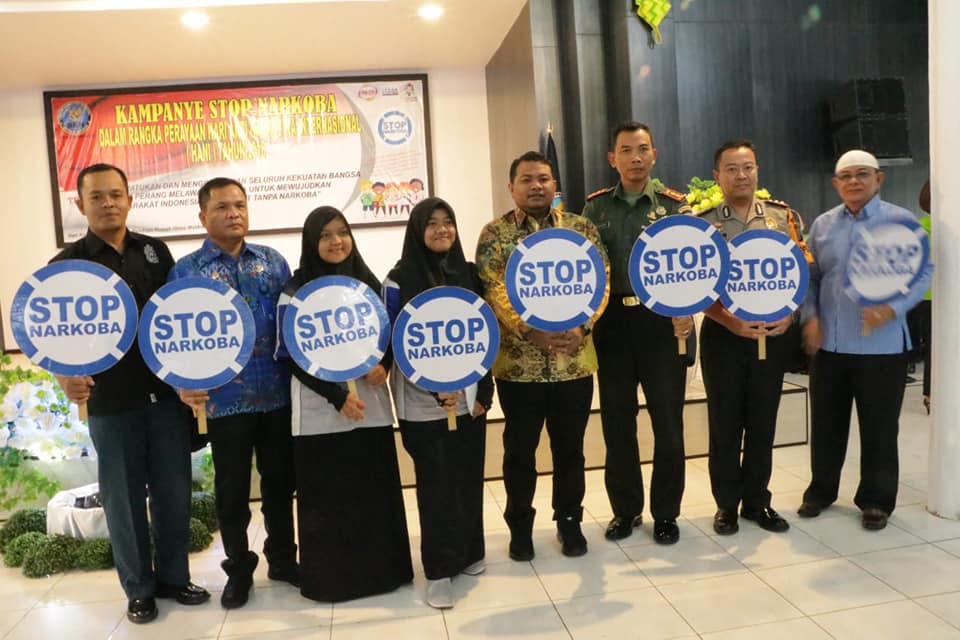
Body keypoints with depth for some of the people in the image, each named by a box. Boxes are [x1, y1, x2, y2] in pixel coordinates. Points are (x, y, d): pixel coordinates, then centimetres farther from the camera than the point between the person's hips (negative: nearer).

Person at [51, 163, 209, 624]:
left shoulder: (155, 251, 6)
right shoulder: (68, 264, -1)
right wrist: (64, 376, -24)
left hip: (168, 393, 2)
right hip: (111, 402, -2)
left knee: (174, 491, 11)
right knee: (124, 498, 10)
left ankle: (173, 576, 29)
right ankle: (139, 589, 27)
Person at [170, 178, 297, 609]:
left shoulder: (273, 261, 7)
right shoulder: (185, 271, 0)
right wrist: (183, 382, -17)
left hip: (279, 394, 2)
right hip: (224, 399, -2)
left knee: (280, 480, 14)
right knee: (232, 488, 11)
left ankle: (282, 557, 33)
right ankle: (238, 569, 30)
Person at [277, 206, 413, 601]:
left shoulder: (368, 282, 9)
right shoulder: (295, 292, -3)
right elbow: (292, 356, -7)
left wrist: (384, 365, -8)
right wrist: (337, 395, -15)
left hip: (371, 404, 4)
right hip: (320, 410, -3)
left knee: (376, 489, 9)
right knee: (327, 497, 4)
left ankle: (380, 568, 25)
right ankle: (331, 577, 20)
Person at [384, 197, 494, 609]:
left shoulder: (470, 274, 7)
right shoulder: (400, 280, -4)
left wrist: (484, 390, 2)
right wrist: (435, 388, -17)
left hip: (468, 396, 4)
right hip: (424, 402, -3)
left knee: (469, 476, 9)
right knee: (436, 481, -1)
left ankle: (469, 553, 27)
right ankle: (439, 570, 10)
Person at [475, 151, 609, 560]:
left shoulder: (582, 229, 6)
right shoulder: (494, 234, -1)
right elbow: (495, 292, -11)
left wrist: (581, 327, -17)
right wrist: (530, 331, -23)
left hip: (575, 361, 2)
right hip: (518, 363, -1)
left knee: (570, 448, 14)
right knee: (520, 449, 11)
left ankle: (569, 521, 32)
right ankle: (520, 525, 28)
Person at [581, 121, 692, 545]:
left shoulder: (674, 205, 2)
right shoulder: (596, 206, 8)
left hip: (662, 320, -1)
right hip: (612, 321, 2)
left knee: (667, 419, 5)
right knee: (616, 419, 8)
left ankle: (666, 513, 21)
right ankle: (625, 509, 24)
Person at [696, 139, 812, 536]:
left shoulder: (783, 216, 4)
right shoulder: (702, 224, -2)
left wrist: (790, 314, -10)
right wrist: (729, 321, -18)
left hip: (775, 334, 2)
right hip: (723, 335, -2)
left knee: (763, 422, 11)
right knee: (725, 423, 7)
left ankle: (757, 501, 26)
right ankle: (727, 504, 22)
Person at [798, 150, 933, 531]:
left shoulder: (901, 221, -1)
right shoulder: (822, 225, 10)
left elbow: (922, 272, -4)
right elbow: (809, 277, 12)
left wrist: (893, 308, -19)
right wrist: (809, 316, -2)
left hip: (882, 345, -3)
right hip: (828, 343, 3)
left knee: (879, 428, 6)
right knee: (826, 424, 13)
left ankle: (876, 500, 22)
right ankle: (821, 490, 29)